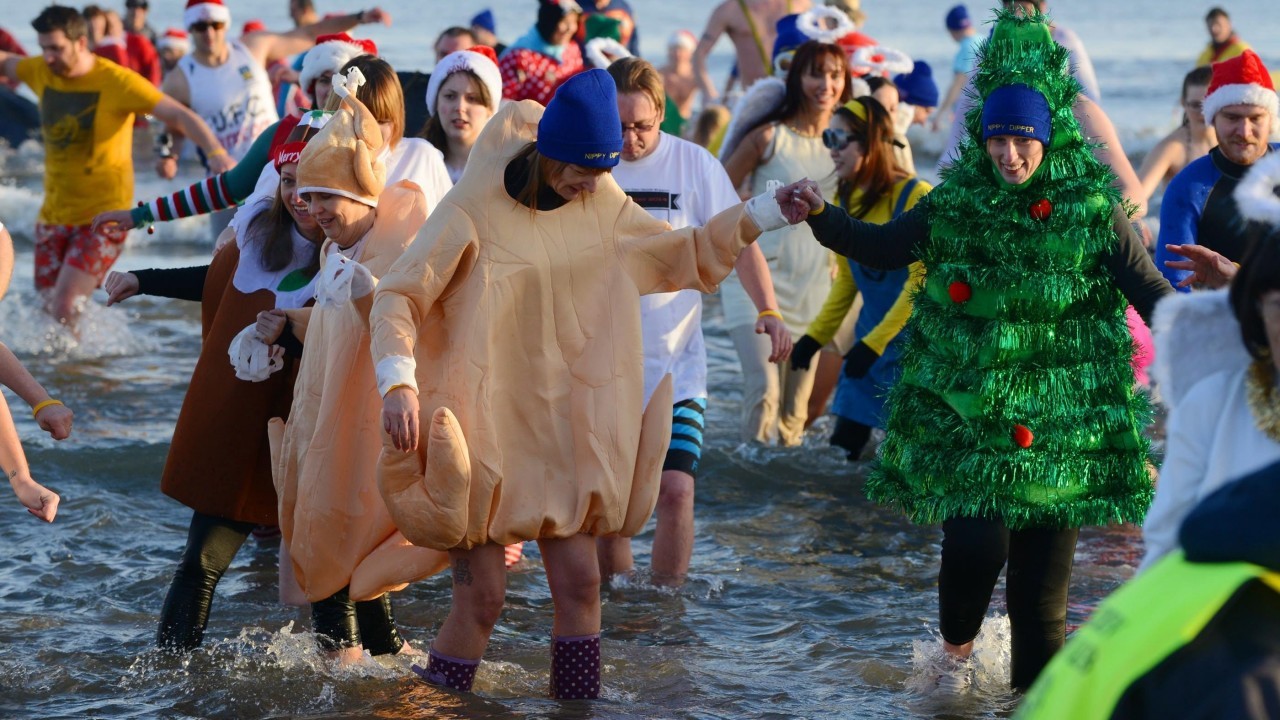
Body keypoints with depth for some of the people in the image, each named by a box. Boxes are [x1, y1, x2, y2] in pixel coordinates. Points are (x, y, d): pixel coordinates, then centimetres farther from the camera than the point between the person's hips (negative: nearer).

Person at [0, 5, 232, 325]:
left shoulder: (117, 82, -15)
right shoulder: (41, 73, 1)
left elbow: (179, 115, -19)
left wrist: (216, 152, -35)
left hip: (103, 215, -6)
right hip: (54, 213, 6)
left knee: (64, 308, -17)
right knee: (50, 307, 7)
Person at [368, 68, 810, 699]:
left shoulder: (599, 204, 2)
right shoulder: (473, 214, -15)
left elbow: (683, 255, 11)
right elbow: (397, 297, -15)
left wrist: (769, 212, 0)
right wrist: (399, 383, -30)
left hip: (558, 427, 5)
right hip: (481, 424, -5)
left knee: (579, 581, 0)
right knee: (482, 597, -6)